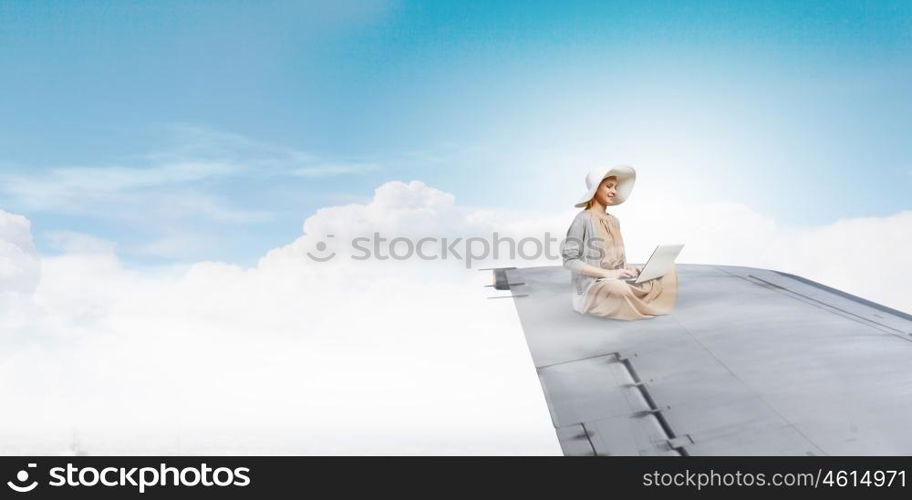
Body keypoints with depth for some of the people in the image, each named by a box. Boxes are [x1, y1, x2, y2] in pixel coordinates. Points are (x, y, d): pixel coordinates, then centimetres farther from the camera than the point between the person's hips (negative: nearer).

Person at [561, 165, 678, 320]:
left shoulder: (614, 221, 15)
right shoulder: (583, 219, -9)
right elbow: (569, 260, -16)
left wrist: (630, 269, -3)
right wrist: (608, 273, -22)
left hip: (618, 281, 7)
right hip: (593, 286, -7)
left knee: (669, 271, -3)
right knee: (622, 290, -40)